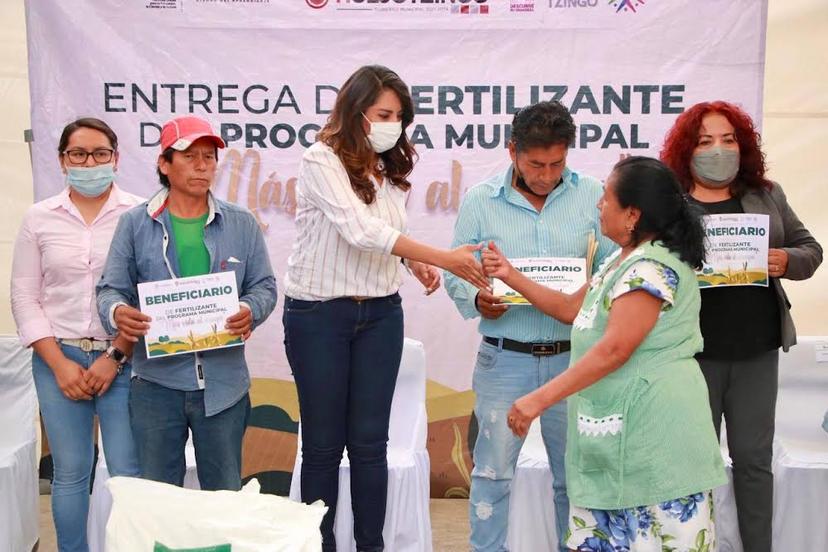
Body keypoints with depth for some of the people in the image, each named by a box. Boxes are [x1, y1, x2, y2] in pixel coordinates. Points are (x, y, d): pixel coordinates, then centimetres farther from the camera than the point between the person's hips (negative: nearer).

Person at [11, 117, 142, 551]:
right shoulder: (39, 218, 6)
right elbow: (24, 297, 5)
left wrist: (116, 356, -9)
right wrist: (59, 362, -3)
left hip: (123, 359, -2)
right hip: (58, 359, 2)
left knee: (129, 473, -3)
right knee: (69, 473, 7)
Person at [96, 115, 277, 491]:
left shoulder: (241, 224, 5)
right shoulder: (135, 224, 3)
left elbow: (264, 286, 6)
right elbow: (111, 288, 3)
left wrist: (251, 311, -16)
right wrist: (117, 312, -20)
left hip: (223, 381, 1)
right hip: (156, 381, -1)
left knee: (226, 495, 13)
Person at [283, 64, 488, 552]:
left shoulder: (390, 168, 7)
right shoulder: (322, 161, -13)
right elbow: (361, 231, -26)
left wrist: (416, 263, -3)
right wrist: (444, 258, -29)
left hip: (381, 315, 5)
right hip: (320, 315, -5)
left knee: (370, 441, 7)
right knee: (324, 443, 5)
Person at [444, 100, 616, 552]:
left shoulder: (592, 196, 1)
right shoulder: (480, 202, 0)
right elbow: (456, 273, 2)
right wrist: (477, 300, -18)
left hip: (573, 358, 1)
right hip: (504, 359, -1)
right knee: (492, 471, 7)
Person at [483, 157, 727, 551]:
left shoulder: (652, 268, -17)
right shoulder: (624, 261, 16)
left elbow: (614, 350, -24)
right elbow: (572, 309, 24)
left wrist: (539, 399, -24)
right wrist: (511, 277, 19)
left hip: (650, 431, -10)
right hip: (617, 428, 10)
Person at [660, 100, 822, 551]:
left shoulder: (767, 196, 9)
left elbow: (810, 249, 12)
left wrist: (787, 261, -10)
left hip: (757, 349, 3)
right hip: (693, 350, -3)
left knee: (754, 458, 10)